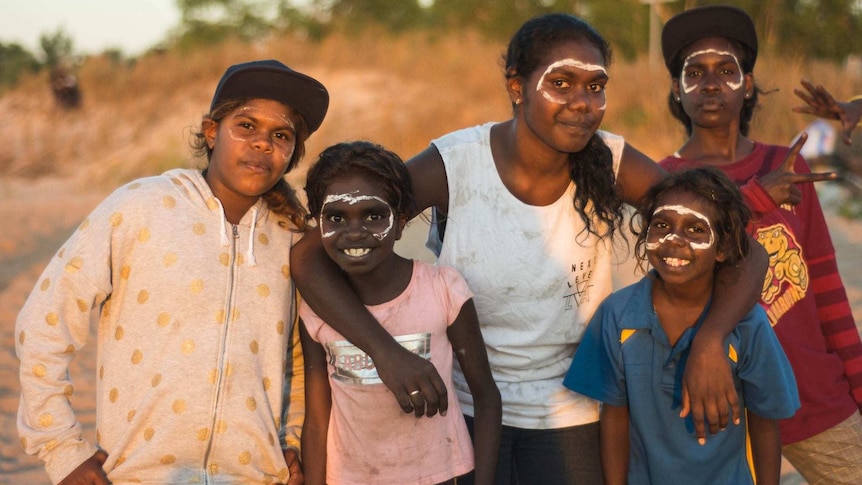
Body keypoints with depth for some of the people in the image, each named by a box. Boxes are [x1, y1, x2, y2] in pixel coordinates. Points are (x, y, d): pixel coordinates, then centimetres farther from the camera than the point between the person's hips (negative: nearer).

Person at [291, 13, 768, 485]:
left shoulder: (612, 164, -13)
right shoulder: (453, 165, -19)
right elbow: (310, 254, -21)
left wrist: (708, 342, -31)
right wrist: (385, 350, -35)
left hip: (569, 412, 2)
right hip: (463, 407, -1)